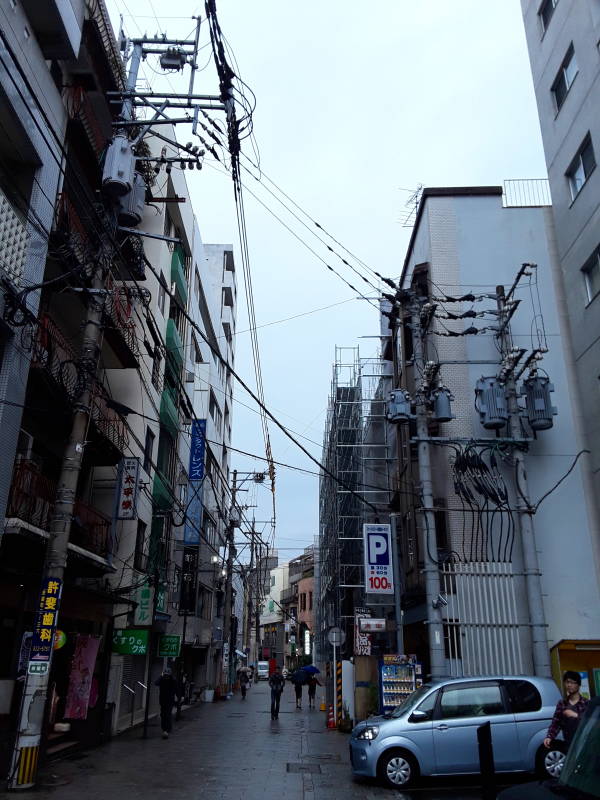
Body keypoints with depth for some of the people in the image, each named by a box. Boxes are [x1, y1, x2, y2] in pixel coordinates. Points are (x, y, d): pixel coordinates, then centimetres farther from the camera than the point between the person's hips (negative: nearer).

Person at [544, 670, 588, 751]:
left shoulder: (586, 703, -1)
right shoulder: (561, 704, 9)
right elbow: (555, 723, 2)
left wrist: (576, 715, -20)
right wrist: (549, 737, -12)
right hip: (569, 744, 3)